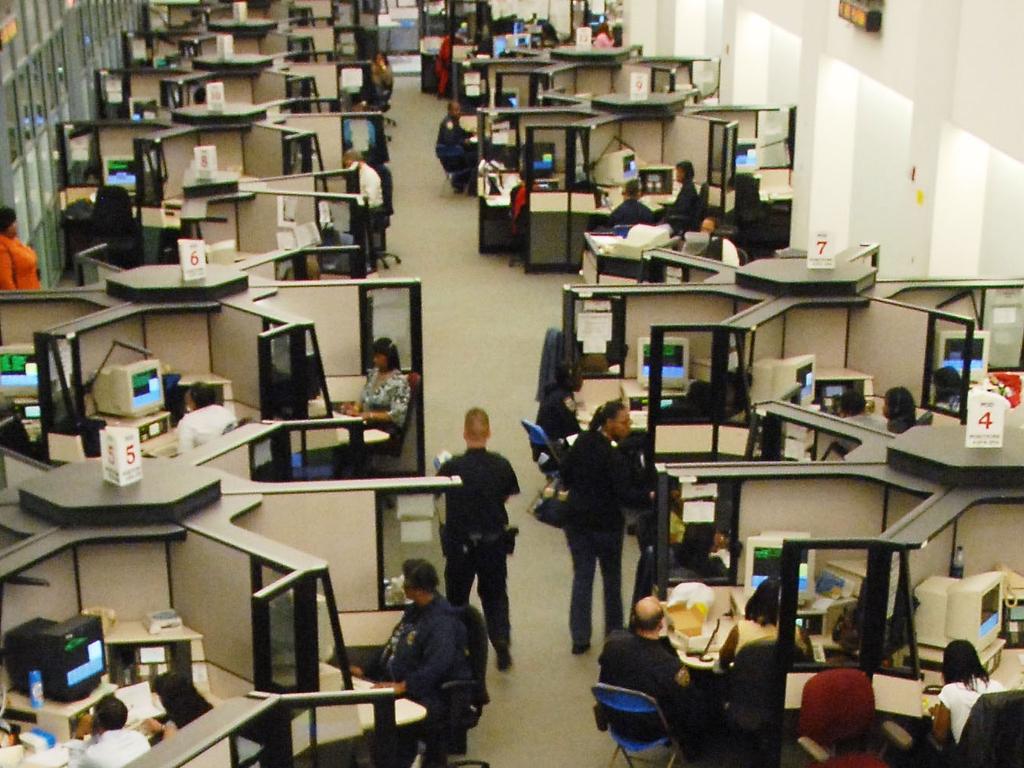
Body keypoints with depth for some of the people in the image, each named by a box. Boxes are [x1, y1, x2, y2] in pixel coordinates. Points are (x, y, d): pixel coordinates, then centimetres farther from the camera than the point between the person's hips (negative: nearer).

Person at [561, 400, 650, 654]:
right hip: (605, 523, -5)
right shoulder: (613, 456, -22)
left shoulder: (581, 443, -2)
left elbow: (566, 474, 10)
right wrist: (650, 497, -17)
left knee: (581, 577, 10)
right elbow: (625, 495, -24)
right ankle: (614, 631, 27)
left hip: (577, 520, 5)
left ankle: (580, 637, 9)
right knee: (611, 578, 14)